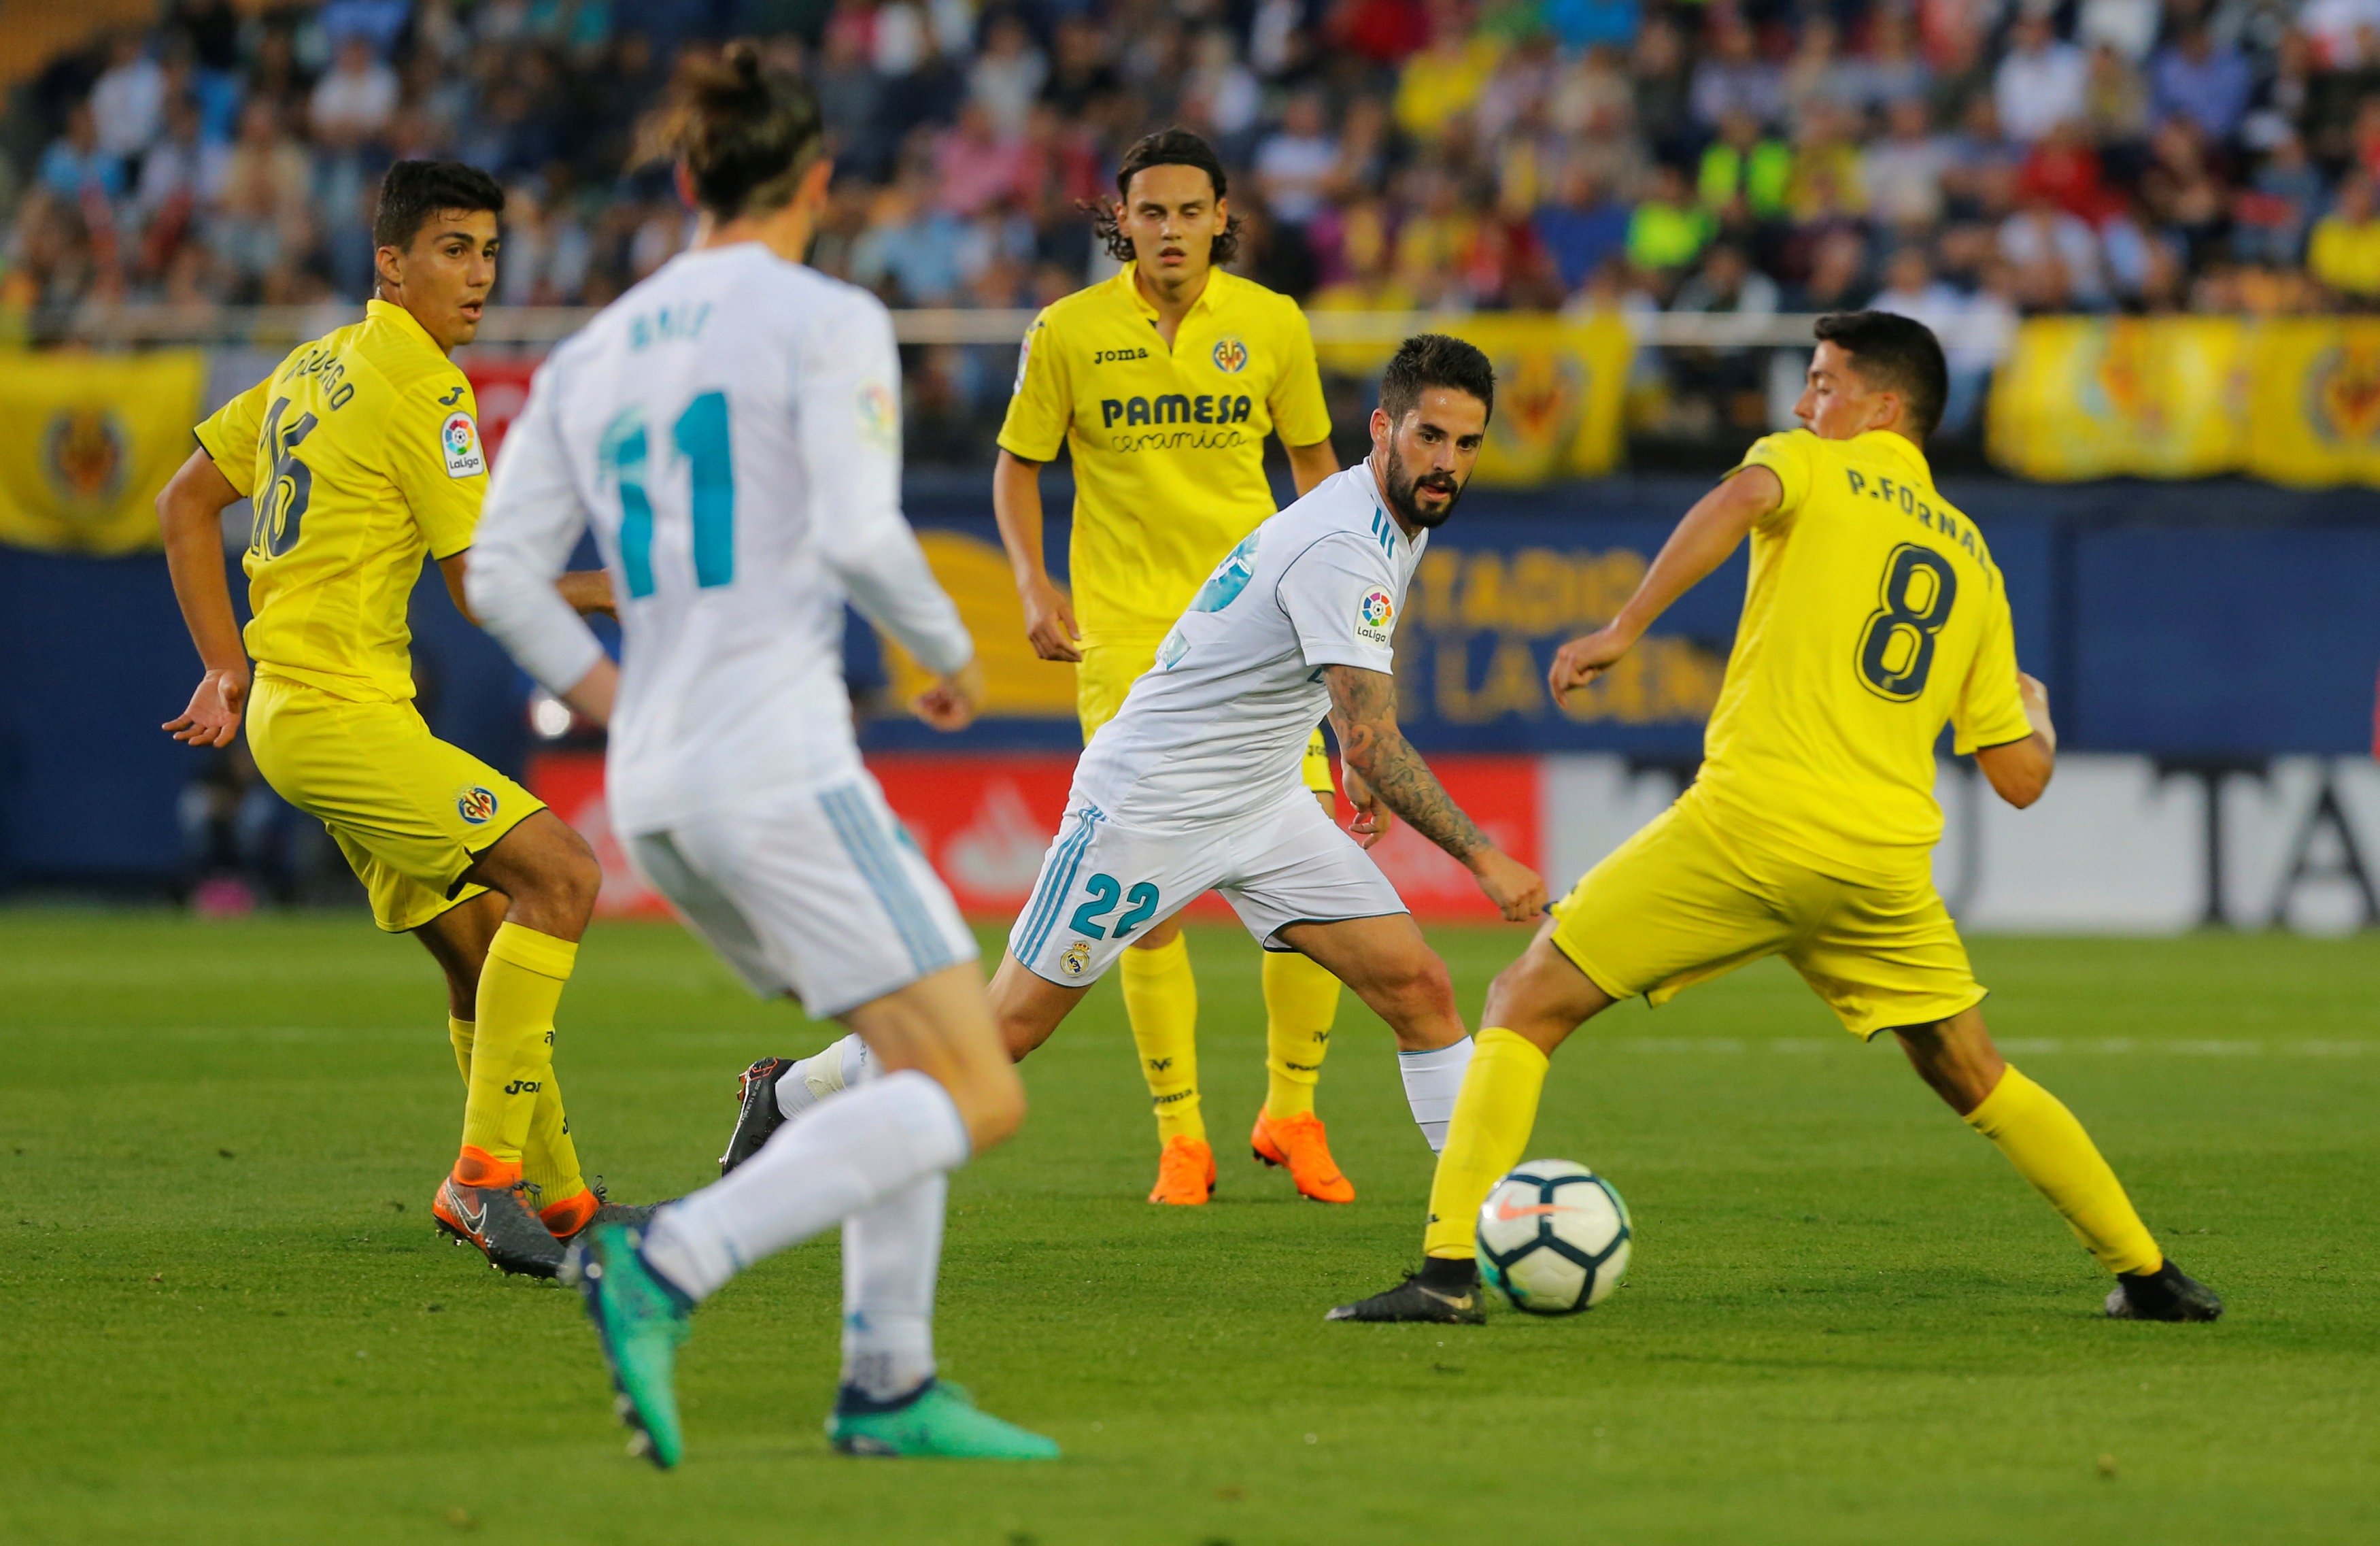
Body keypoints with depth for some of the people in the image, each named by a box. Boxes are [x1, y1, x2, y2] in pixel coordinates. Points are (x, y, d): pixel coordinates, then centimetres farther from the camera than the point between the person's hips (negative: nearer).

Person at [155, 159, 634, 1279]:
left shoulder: (316, 366, 16)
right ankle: (485, 1170, -21)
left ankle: (555, 1199, 20)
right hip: (337, 714, -10)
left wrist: (227, 670, 17)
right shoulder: (420, 387, -13)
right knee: (561, 875, -18)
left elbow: (185, 505, 20)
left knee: (481, 946, 14)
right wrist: (627, 589, -5)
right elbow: (483, 588, -14)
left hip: (290, 701, 10)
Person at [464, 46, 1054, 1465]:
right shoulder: (827, 322, -4)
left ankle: (888, 1385, 11)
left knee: (926, 1063, 19)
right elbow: (860, 537, -16)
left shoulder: (594, 355, 14)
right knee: (977, 1099, -9)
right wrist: (954, 652, 1)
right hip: (779, 761, -8)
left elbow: (503, 575, 9)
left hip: (656, 790, 8)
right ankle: (669, 1267, -24)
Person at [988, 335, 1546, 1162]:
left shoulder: (1400, 518, 4)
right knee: (1008, 1028, -2)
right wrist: (1483, 858, -30)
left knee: (1420, 991, -5)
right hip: (1147, 805, -9)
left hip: (1263, 807, 9)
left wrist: (1363, 772, 22)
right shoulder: (1344, 551, -27)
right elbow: (1370, 741, -31)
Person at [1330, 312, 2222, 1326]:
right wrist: (2035, 707, 41)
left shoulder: (1811, 467, 8)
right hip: (1887, 856, 5)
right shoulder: (1973, 563, 20)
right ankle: (2149, 1275, 23)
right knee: (1972, 1079, 24)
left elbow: (1740, 500, -18)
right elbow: (2022, 777, 18)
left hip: (1749, 824, -5)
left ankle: (1448, 1272, -9)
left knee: (1527, 1005, 3)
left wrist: (1623, 630, -21)